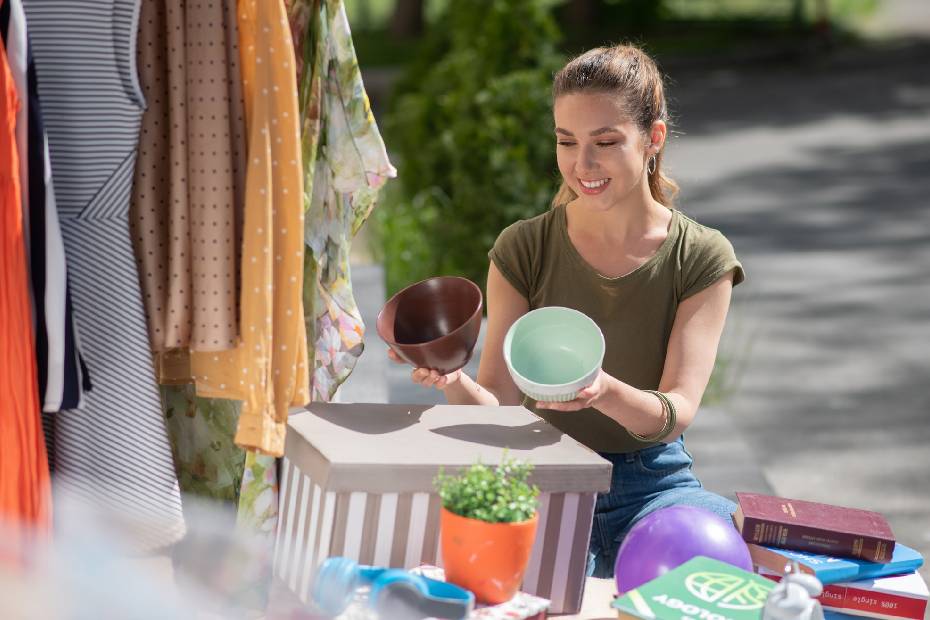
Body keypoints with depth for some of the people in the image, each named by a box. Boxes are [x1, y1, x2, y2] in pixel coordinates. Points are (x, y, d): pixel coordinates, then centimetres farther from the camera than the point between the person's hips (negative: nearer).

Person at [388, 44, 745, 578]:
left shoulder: (701, 258, -2)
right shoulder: (524, 249, 0)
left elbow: (678, 413, -12)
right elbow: (500, 405, -6)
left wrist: (606, 392, -35)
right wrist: (455, 384, -30)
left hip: (651, 484, 1)